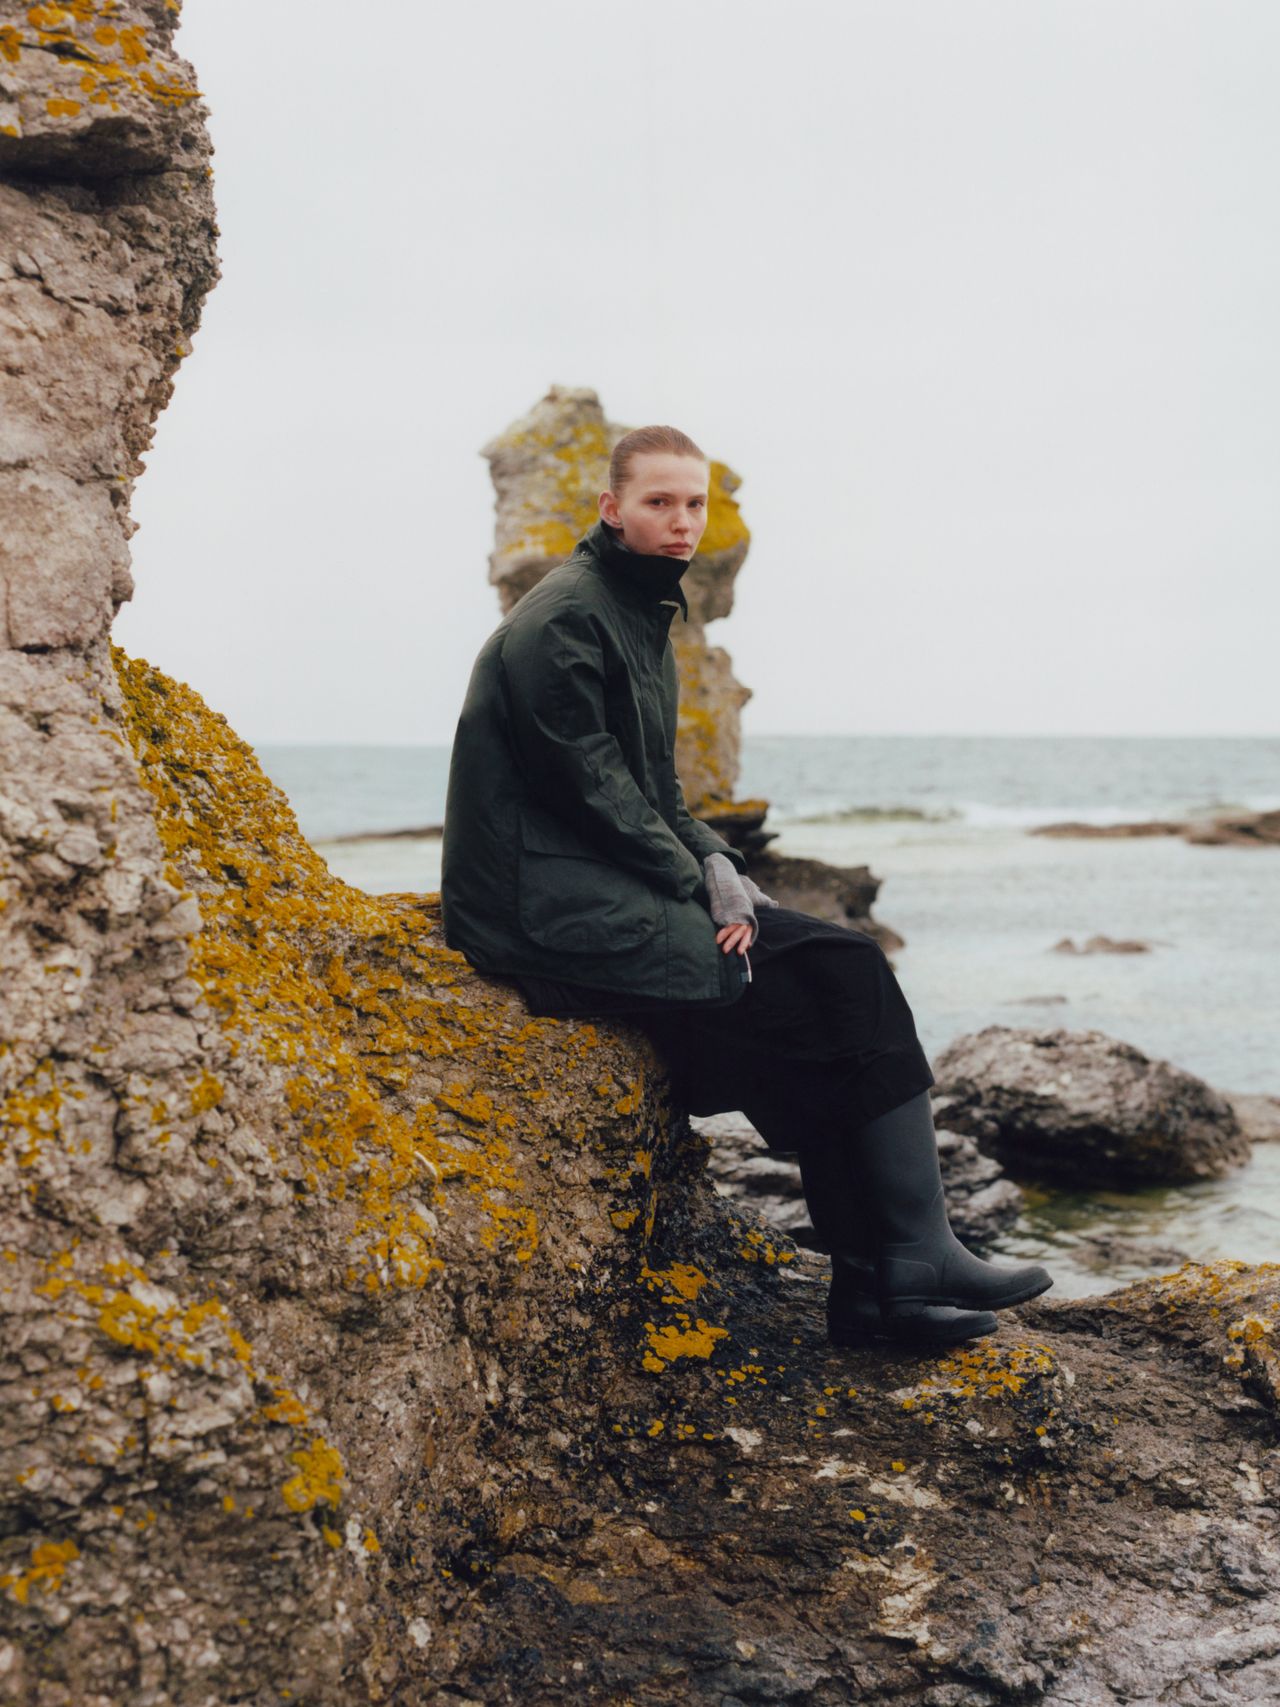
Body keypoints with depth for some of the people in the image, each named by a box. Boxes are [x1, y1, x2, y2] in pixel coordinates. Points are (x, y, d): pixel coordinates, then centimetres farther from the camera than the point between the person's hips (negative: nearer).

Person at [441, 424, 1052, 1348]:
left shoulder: (642, 615, 19)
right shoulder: (563, 619, -11)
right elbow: (589, 788, -16)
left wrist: (715, 862, 2)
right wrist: (701, 884, -12)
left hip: (620, 889, 9)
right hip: (558, 908, -9)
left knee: (844, 967, -6)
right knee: (836, 981, -15)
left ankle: (877, 1279, -8)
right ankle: (908, 1263, -5)